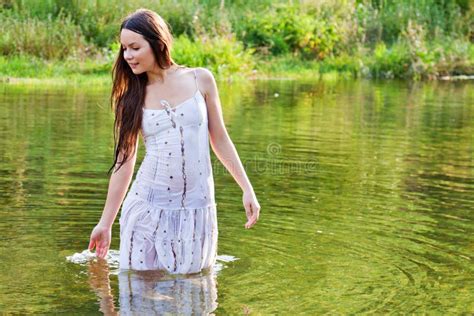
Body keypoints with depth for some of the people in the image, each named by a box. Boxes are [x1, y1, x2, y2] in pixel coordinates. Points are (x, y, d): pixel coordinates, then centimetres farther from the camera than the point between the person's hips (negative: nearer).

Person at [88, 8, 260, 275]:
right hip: (148, 208, 1)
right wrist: (106, 223, 10)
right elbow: (124, 162, 8)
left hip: (196, 207, -1)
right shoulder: (132, 98, 4)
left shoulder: (200, 79, 1)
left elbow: (220, 139, 8)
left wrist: (247, 189, 5)